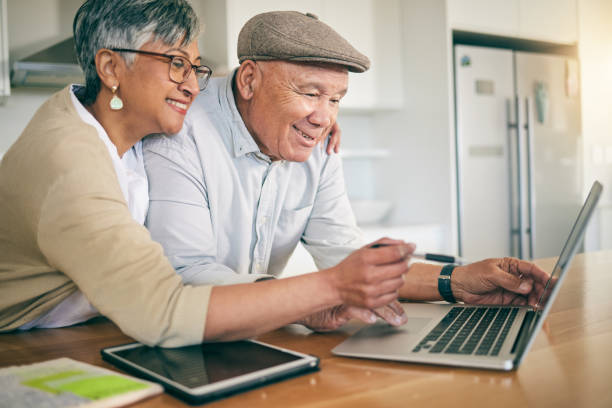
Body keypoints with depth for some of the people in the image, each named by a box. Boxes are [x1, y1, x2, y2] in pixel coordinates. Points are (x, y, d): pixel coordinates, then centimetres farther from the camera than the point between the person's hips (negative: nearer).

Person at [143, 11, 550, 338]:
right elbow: (184, 275, -28)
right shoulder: (180, 139, -19)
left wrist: (457, 282, -13)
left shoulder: (318, 150, 1)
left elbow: (345, 255, 0)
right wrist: (312, 301, -41)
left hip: (260, 340, 4)